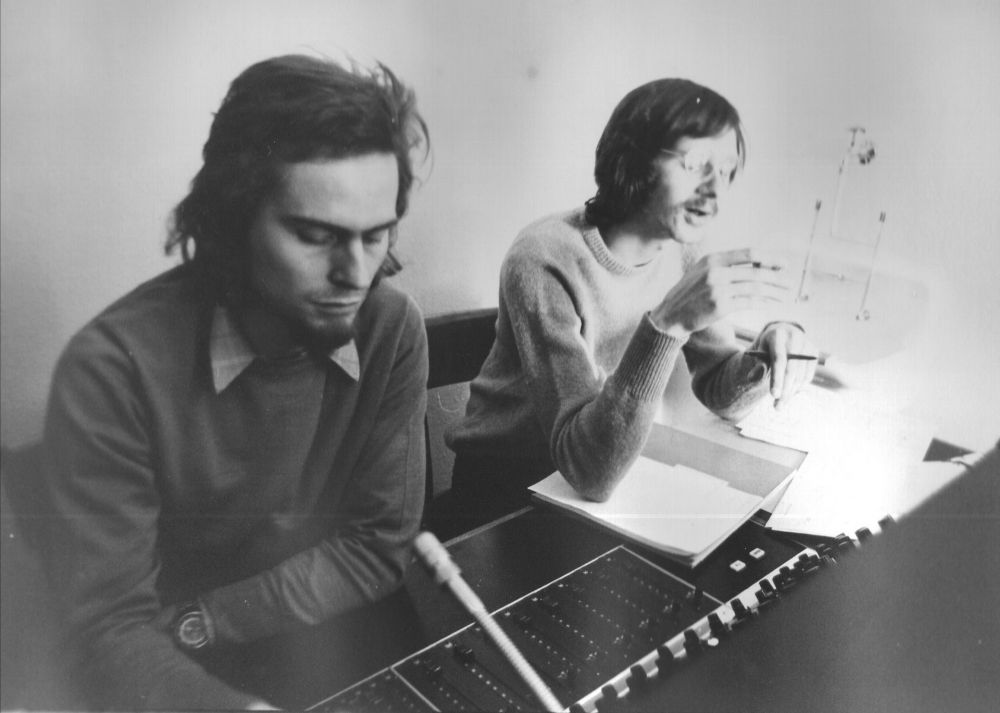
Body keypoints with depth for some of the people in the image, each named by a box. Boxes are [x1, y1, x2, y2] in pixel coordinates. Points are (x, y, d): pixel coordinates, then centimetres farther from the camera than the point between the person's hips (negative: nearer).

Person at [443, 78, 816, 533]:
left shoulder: (679, 249, -3)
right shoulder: (547, 260, -25)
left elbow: (720, 394, 3)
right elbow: (591, 472, -31)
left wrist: (768, 353, -18)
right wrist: (668, 323, -41)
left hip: (614, 472, 6)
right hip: (504, 496, -5)